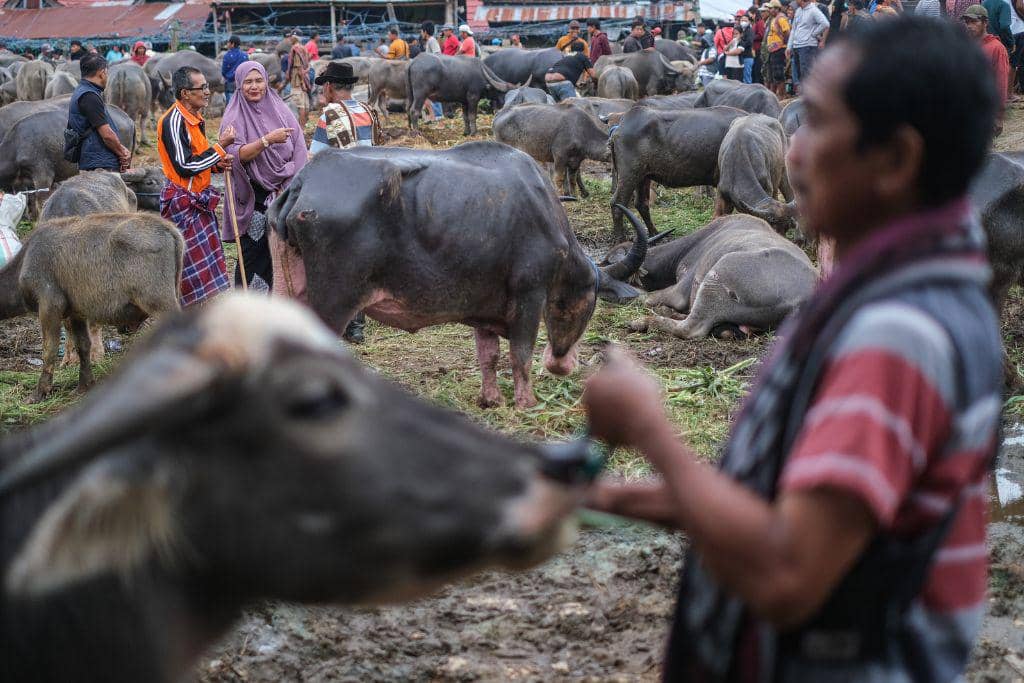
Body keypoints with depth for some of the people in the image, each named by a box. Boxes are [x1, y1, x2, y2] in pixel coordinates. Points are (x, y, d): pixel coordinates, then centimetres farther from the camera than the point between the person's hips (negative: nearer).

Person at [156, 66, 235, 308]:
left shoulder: (195, 119, 12)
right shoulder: (174, 121, -18)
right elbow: (185, 166, -22)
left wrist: (217, 164, 2)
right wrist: (220, 147, -17)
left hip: (199, 199, 9)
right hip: (182, 202, -9)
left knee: (207, 259, 10)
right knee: (194, 263, -7)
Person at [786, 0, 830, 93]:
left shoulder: (813, 10, -8)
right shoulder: (798, 10, 17)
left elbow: (825, 24, -20)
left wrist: (813, 34, -9)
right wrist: (789, 47, 15)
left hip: (807, 46, -8)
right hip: (796, 46, 8)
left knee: (806, 74, -8)